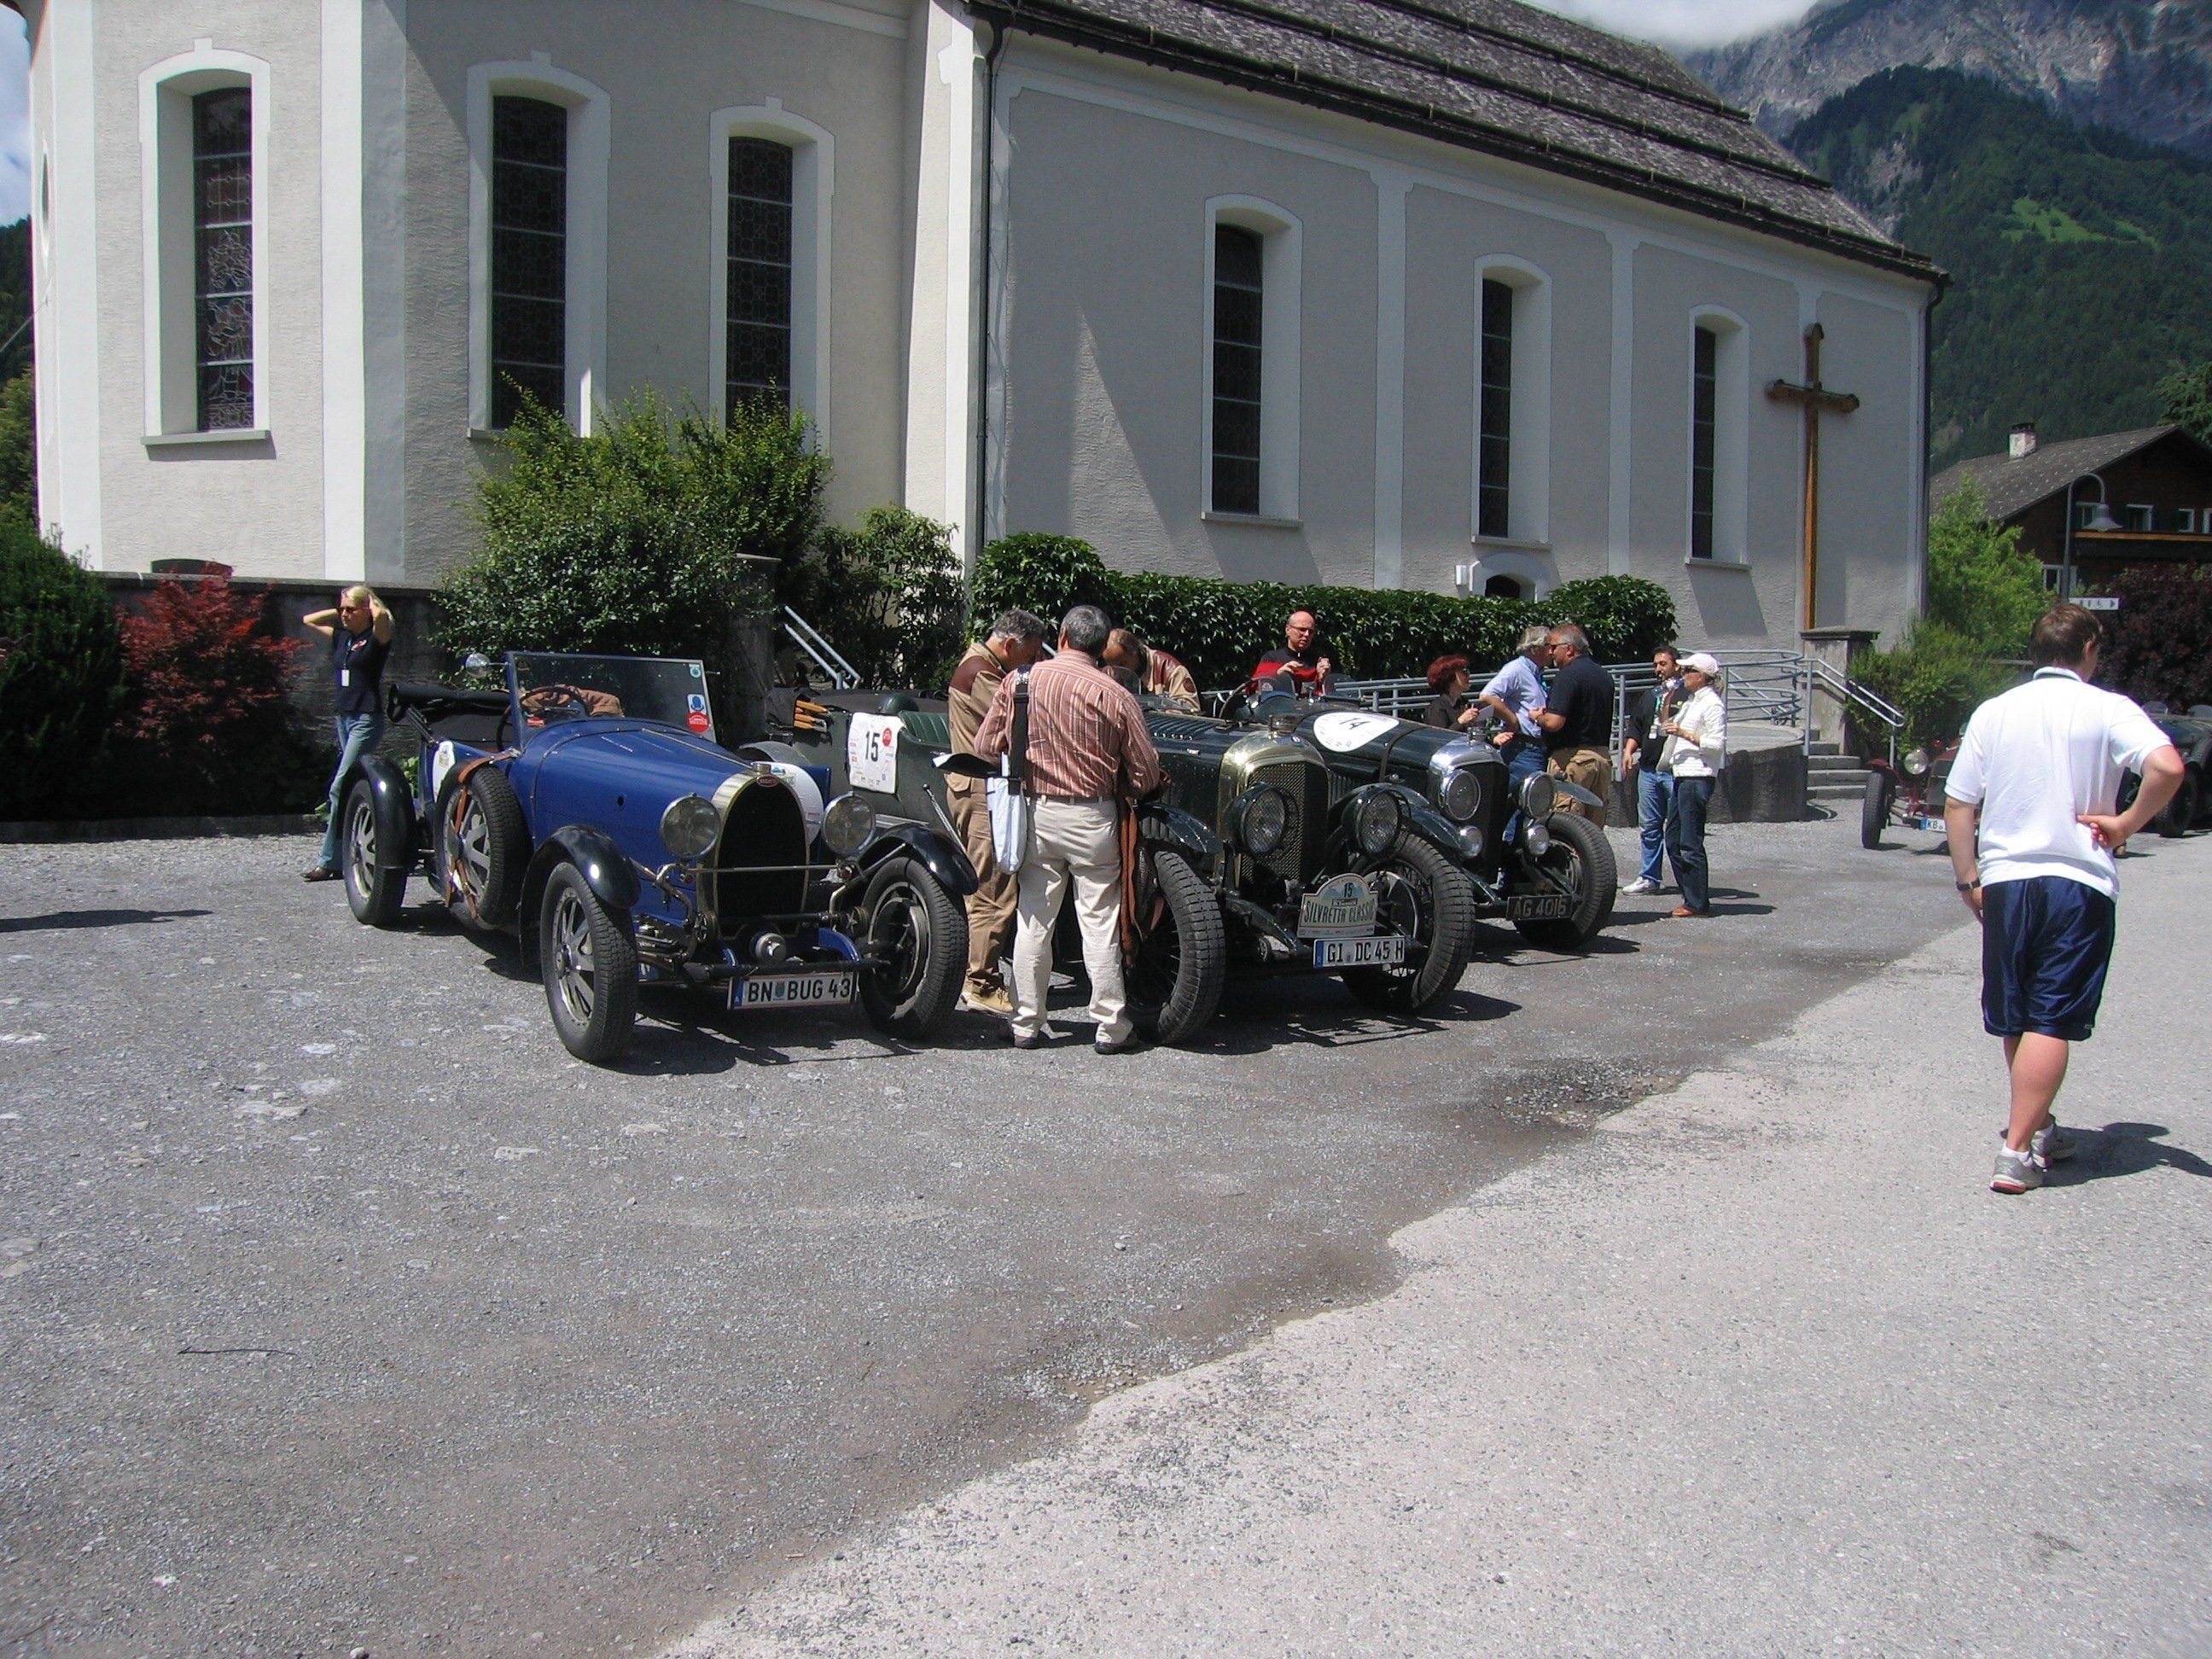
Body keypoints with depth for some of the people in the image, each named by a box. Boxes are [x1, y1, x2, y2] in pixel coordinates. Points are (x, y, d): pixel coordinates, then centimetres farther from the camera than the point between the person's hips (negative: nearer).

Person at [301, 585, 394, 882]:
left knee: (340, 788, -13)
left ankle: (329, 861, -13)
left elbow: (381, 616, -28)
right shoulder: (341, 637, 14)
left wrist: (372, 603, -7)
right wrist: (339, 611, 15)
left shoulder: (375, 638, -6)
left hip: (367, 719, -8)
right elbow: (308, 620, 24)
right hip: (343, 716, 8)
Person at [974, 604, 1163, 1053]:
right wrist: (1121, 793, 16)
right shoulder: (1116, 697, -7)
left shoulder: (1018, 681, -1)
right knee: (1100, 923, 4)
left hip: (1035, 812, 2)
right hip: (1092, 818, -2)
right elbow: (1147, 772, -4)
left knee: (1033, 920, 10)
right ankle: (1111, 1027, 9)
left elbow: (985, 747, 4)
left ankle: (1026, 1024, 14)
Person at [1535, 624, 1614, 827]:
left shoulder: (1568, 675, -12)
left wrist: (1538, 717, 1)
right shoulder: (1604, 676, 16)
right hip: (1602, 756, 9)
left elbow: (1554, 723, -21)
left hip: (1572, 756, -9)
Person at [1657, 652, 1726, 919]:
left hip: (1698, 778, -10)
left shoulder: (1712, 704, -9)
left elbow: (1717, 744, -15)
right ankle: (1691, 898, 16)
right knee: (1673, 840, 10)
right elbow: (1665, 728, 26)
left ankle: (1698, 903, -2)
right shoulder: (1690, 702, 19)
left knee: (1690, 843, -8)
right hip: (1682, 776, 10)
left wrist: (1684, 734, -17)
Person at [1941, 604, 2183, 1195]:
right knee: (2052, 1023, -3)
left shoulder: (1994, 712, 6)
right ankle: (2017, 1151, -8)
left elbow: (1958, 804, 5)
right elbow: (2167, 767, -22)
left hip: (2004, 881, 4)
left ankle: (2036, 1128, 31)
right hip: (2079, 882, -3)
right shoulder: (2108, 710, -4)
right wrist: (2127, 823, -9)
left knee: (2016, 1019, 17)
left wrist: (1969, 879, 12)